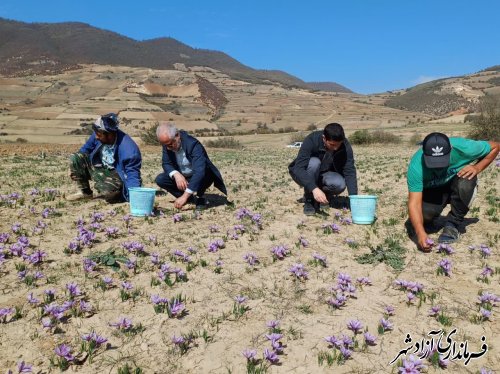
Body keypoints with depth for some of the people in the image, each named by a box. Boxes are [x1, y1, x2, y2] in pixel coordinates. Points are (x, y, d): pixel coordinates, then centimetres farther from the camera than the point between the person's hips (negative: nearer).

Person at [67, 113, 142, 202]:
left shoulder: (128, 149, -31)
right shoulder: (97, 135, -12)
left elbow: (132, 173, -28)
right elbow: (86, 149, 9)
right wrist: (74, 166, 8)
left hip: (116, 175, -6)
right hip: (99, 168, 6)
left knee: (108, 191, -38)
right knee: (75, 158, -13)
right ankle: (85, 192, 4)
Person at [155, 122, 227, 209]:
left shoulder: (193, 144, -33)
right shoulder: (167, 144, -13)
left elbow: (199, 171, -42)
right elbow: (166, 163, -10)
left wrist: (185, 196, -48)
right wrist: (176, 174, -35)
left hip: (202, 177, -5)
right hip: (181, 177, 5)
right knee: (160, 179, -15)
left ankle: (200, 199, -6)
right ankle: (190, 199, 1)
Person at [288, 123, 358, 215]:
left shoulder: (345, 145, -20)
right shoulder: (311, 140, -30)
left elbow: (349, 171, -21)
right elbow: (298, 168, -39)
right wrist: (314, 189, -52)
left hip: (324, 174, 3)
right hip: (302, 174, -2)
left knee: (340, 184, -30)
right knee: (314, 163, -36)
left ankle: (325, 193, 4)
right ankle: (309, 200, -17)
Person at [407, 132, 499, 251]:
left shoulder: (462, 147, -30)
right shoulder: (416, 166, -33)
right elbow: (414, 203, -36)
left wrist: (477, 168, -26)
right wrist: (420, 233, -49)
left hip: (457, 182, 1)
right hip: (432, 191, -1)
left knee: (464, 184, -35)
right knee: (424, 214, -31)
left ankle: (453, 224, -11)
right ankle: (426, 220, 9)